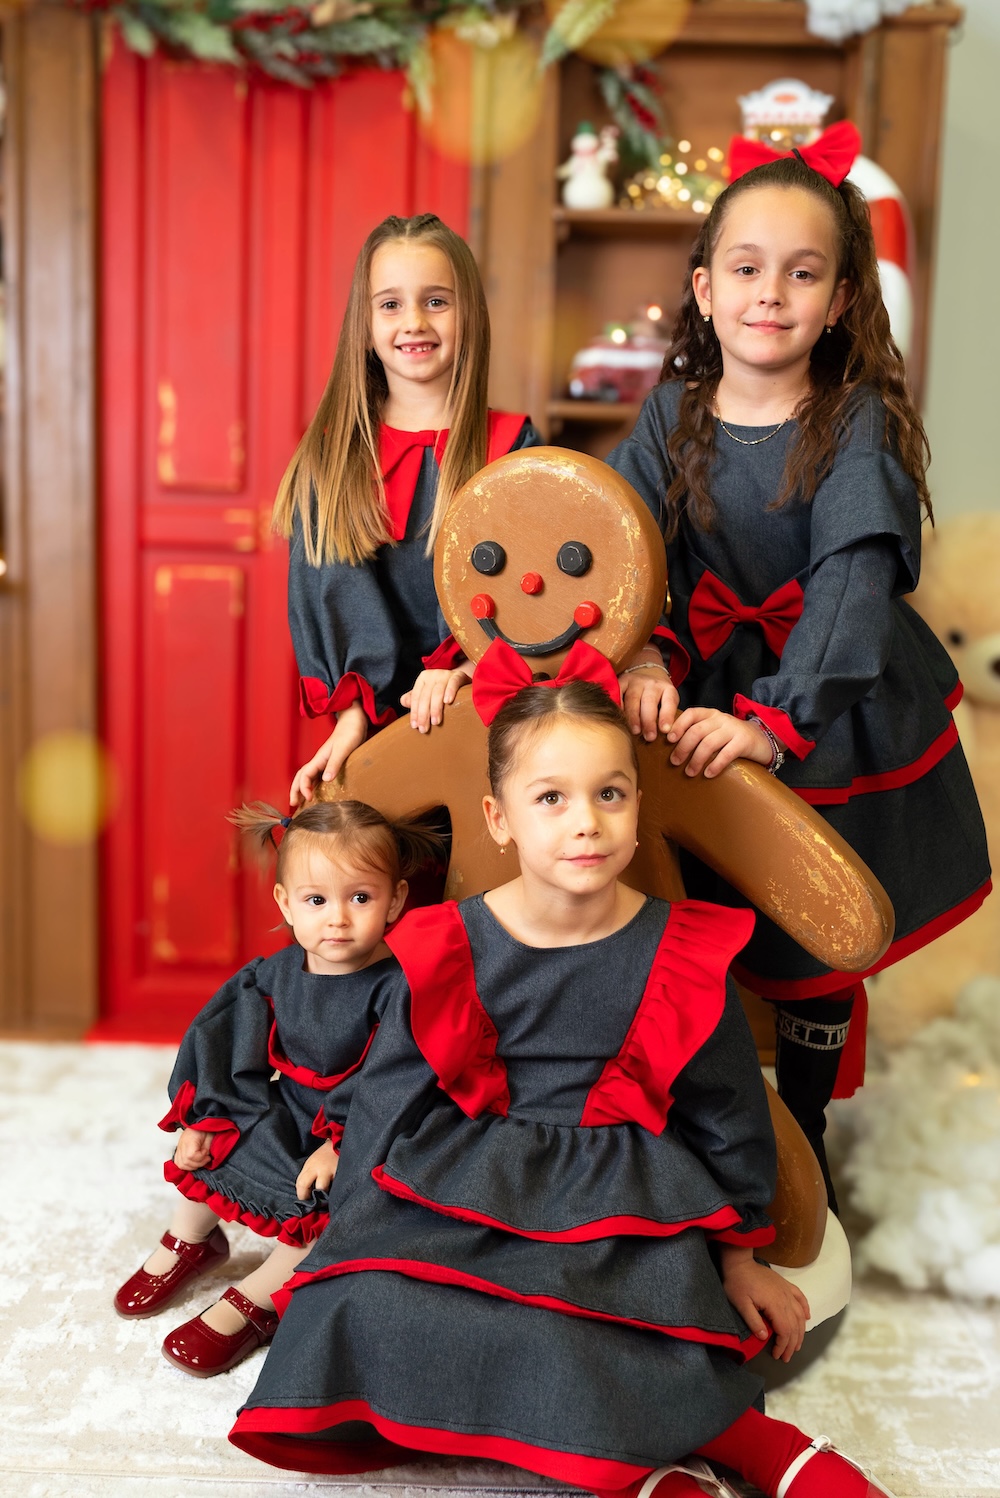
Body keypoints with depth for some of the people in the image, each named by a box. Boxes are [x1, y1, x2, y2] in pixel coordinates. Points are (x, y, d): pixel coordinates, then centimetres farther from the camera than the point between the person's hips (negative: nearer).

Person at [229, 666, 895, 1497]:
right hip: (468, 1189, 3)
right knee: (376, 1298, -26)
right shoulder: (450, 952, -5)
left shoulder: (681, 955, -4)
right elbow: (388, 1102, 6)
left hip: (626, 1203, -2)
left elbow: (727, 1114, 8)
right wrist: (357, 1238, 4)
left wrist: (738, 1258, 14)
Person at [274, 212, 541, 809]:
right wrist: (355, 710, -15)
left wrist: (462, 667, -19)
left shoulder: (512, 445, 3)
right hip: (374, 726, 1)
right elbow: (330, 591, -2)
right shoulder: (332, 457, 6)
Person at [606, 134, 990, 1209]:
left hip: (834, 723, -2)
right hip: (706, 707, 2)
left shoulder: (860, 424, -14)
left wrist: (776, 718, -38)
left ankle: (801, 1134, 35)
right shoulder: (674, 413, -4)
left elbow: (854, 584, -26)